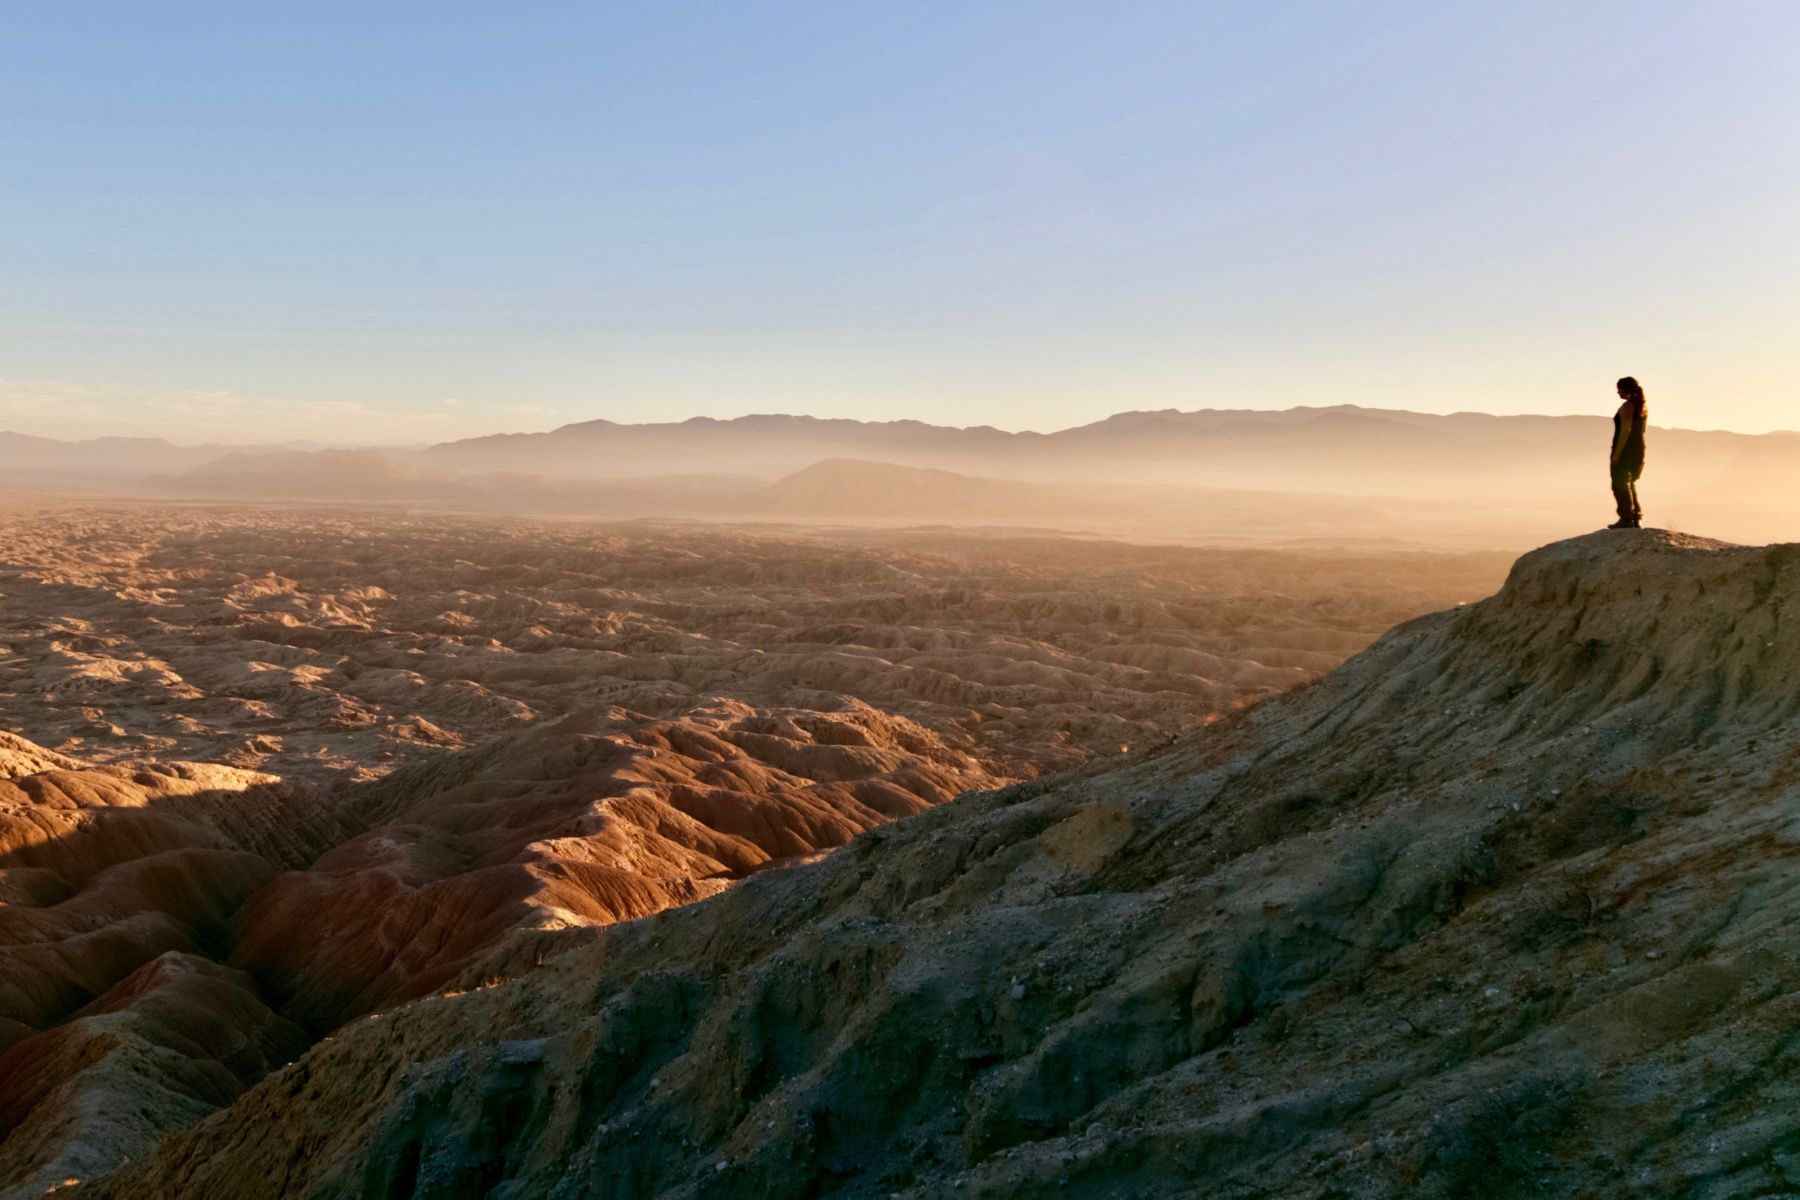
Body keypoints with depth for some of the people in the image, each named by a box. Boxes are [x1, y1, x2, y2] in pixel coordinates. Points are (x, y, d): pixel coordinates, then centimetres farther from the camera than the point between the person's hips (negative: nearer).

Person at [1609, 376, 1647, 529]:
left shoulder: (1627, 406, -14)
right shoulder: (1643, 407, 12)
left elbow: (1625, 430, -20)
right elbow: (1640, 430, 14)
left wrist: (1617, 453, -20)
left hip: (1625, 450, -9)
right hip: (1639, 448, 9)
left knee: (1620, 485, -3)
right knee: (1630, 484, 18)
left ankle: (1627, 519, -6)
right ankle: (1637, 518, 16)